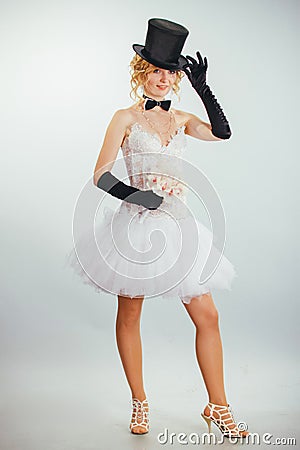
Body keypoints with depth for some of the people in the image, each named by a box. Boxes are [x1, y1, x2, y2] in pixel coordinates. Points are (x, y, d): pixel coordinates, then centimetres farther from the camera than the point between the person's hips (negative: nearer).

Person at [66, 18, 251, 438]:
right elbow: (101, 176, -6)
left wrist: (203, 87, -11)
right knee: (129, 315, 8)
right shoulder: (126, 118, 0)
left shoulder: (181, 119, 11)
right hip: (136, 225, -3)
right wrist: (142, 197, -16)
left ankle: (218, 408, 16)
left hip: (176, 223, 4)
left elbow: (222, 133, -8)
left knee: (207, 316, 1)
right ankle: (139, 404, 28)